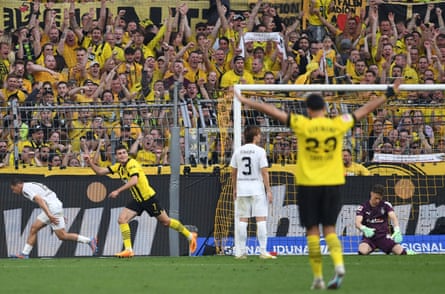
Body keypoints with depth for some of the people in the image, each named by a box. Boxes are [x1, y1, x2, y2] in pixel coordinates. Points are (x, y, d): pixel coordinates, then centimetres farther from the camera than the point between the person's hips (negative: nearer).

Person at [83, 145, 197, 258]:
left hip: (149, 197, -7)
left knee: (166, 221, 4)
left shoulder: (132, 164, -20)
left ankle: (190, 236, 23)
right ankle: (128, 250, -6)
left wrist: (118, 191, -37)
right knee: (122, 220, -8)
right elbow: (100, 171, 5)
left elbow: (134, 180, -34)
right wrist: (90, 162, -10)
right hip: (137, 200, 7)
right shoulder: (118, 167, 4)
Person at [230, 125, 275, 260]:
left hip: (242, 188, 4)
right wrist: (268, 190, -6)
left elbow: (233, 173, 10)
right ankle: (263, 251, -7)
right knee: (261, 219, -3)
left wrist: (235, 189, 21)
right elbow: (264, 172, -10)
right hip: (257, 188, -4)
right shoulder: (259, 151, -7)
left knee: (242, 220, 7)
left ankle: (240, 251, 5)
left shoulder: (238, 151, 7)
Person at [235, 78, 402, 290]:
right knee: (329, 229, 9)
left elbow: (272, 111, -5)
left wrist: (246, 101, 2)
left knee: (312, 231, 5)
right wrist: (389, 94, 18)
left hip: (308, 183, -2)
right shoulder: (338, 124, -2)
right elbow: (366, 109, 8)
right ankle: (339, 264, -16)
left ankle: (318, 278, 4)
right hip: (333, 183, 2)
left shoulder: (302, 125, -7)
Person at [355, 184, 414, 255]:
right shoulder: (363, 207, -1)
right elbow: (357, 223, -15)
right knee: (362, 251, -35)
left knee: (400, 252, -18)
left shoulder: (386, 205, 2)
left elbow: (393, 217, -14)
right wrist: (364, 229, -39)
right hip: (369, 237, -2)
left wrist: (397, 230, -35)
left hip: (384, 237, 2)